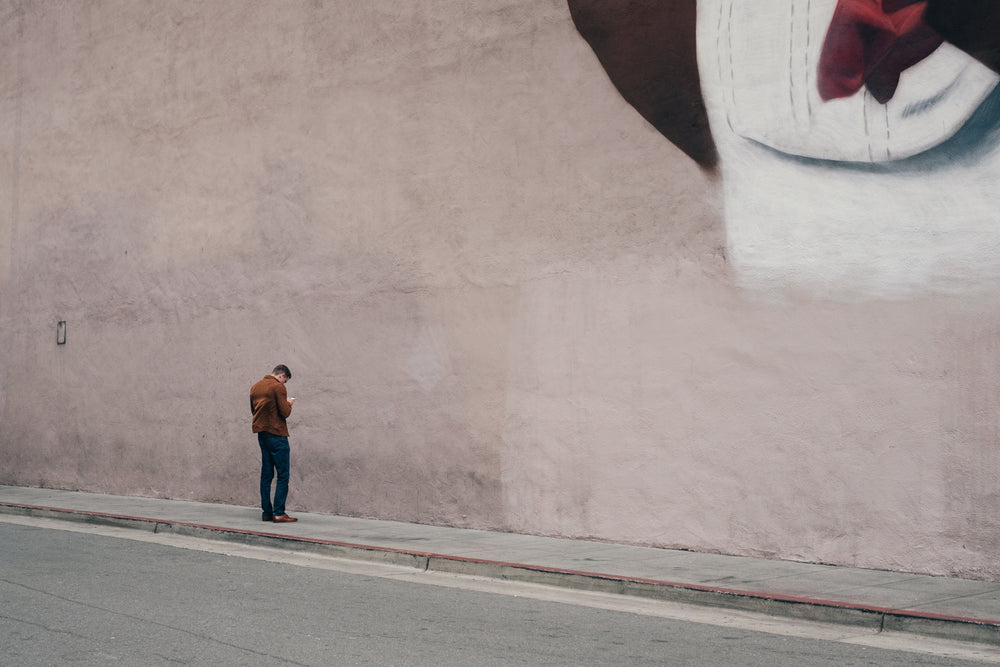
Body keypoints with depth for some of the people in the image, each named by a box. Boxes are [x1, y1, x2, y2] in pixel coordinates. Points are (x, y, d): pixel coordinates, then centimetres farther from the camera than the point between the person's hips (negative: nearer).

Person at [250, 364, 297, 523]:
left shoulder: (255, 387, 13)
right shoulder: (278, 387, -10)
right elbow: (285, 412, -15)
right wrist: (289, 403, 6)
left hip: (261, 435, 8)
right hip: (276, 435, -8)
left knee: (266, 475, 10)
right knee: (282, 476, -4)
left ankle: (266, 512, 11)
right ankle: (278, 513, -8)